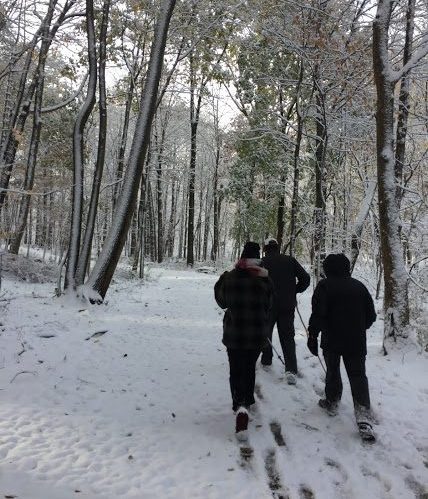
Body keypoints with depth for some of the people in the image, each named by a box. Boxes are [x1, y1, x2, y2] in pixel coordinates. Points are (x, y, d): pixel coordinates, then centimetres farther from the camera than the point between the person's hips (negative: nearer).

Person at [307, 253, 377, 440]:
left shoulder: (325, 286, -8)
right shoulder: (359, 286, 7)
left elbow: (318, 314, -16)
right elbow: (371, 315, 11)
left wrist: (313, 335, -9)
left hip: (331, 340, -3)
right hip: (356, 341, 3)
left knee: (332, 371, 17)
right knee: (358, 375, 2)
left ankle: (332, 402, 30)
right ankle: (363, 416, -11)